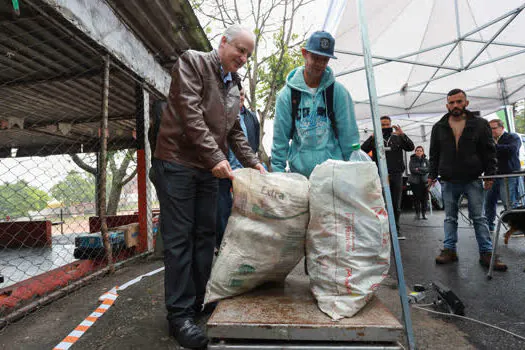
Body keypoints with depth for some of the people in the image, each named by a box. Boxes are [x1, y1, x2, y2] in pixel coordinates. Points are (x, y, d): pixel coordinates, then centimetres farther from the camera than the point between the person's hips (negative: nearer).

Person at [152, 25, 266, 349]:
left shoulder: (234, 86, 17)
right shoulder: (192, 62, -3)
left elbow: (235, 131, 17)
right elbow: (190, 114, -16)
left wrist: (252, 161, 4)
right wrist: (216, 157, -21)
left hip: (208, 169, 7)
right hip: (177, 162, -7)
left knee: (205, 236, 8)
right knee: (179, 238, -4)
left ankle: (198, 302, 20)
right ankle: (180, 314, 5)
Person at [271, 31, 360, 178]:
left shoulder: (338, 91, 1)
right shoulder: (287, 94, 1)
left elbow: (349, 135, 1)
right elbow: (280, 137, 2)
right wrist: (278, 170, -2)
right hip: (299, 171, 0)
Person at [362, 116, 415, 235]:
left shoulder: (398, 138, 13)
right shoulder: (374, 140, 8)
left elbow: (411, 147, 0)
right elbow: (362, 150, -7)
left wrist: (403, 135, -14)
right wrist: (372, 137, -20)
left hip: (396, 175, 2)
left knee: (396, 205, 7)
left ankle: (396, 230, 17)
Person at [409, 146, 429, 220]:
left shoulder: (425, 160, 10)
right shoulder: (412, 160, 4)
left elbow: (428, 169, -4)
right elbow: (412, 169, -10)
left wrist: (419, 169, -16)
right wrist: (422, 171, -12)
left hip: (424, 181, 2)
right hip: (415, 182, -2)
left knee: (424, 198, -1)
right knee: (416, 197, -3)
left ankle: (424, 213, 10)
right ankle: (417, 213, 7)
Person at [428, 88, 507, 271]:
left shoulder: (480, 124, 3)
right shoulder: (439, 127, 7)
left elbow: (489, 151, 3)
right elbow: (434, 154, 9)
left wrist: (490, 174, -5)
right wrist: (432, 175, 3)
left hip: (473, 180, -1)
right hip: (448, 181, 2)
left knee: (479, 217, 5)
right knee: (450, 218, 8)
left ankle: (486, 253, 13)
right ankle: (449, 250, 16)